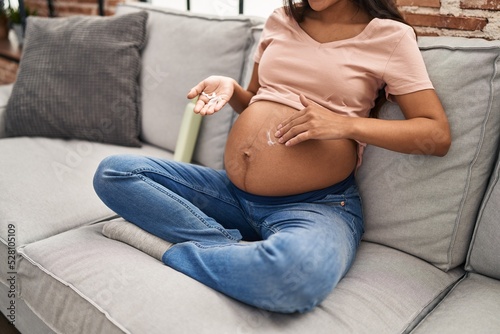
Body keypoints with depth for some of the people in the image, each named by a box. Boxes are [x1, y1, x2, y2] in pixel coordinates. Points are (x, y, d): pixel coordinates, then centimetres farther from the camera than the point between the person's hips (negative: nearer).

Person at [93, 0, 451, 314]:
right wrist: (230, 88, 0)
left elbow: (438, 135, -4)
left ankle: (164, 244, -15)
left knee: (300, 269, -40)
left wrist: (347, 124, -16)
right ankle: (233, 248, -15)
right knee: (113, 172, -6)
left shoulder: (390, 36, 0)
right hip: (233, 193, 6)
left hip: (316, 205, -5)